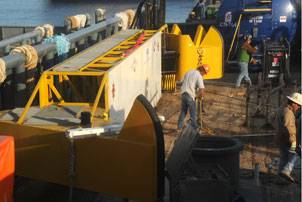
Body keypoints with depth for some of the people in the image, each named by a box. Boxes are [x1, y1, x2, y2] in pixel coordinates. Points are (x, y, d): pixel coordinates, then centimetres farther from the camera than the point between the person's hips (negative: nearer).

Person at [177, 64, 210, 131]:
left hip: (183, 94, 7)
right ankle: (195, 129, 12)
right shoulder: (199, 76, -9)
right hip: (190, 96, -7)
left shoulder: (188, 72, 14)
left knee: (183, 111, 19)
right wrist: (202, 94, 3)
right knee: (193, 114, 5)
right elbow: (201, 89, -17)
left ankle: (179, 127, 25)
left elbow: (182, 83, 21)